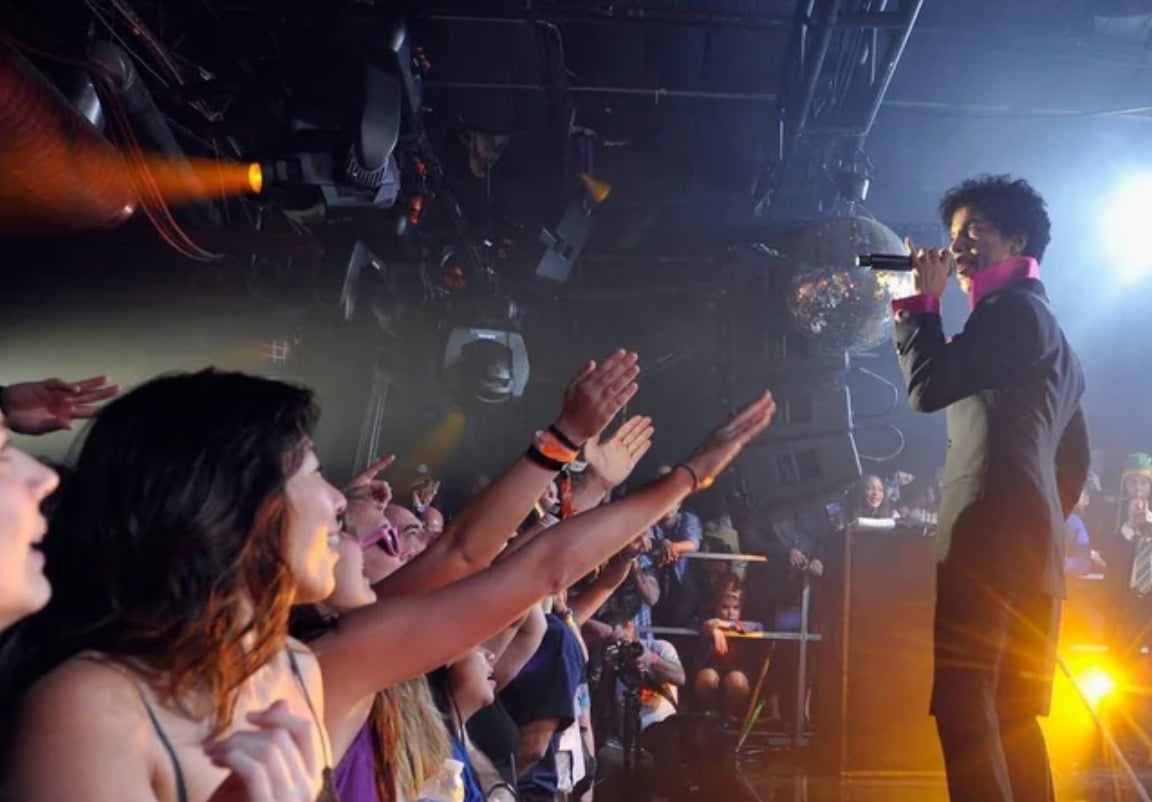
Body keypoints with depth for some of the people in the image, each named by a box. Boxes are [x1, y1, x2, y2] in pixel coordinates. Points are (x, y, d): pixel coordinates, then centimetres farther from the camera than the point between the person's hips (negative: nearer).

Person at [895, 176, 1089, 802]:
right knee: (1013, 712, 10)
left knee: (963, 704, -14)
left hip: (993, 527, -10)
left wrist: (923, 300, 0)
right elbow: (1074, 456, 28)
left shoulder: (1012, 309, -2)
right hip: (1032, 539, 10)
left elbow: (927, 386, -12)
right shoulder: (1046, 328, 28)